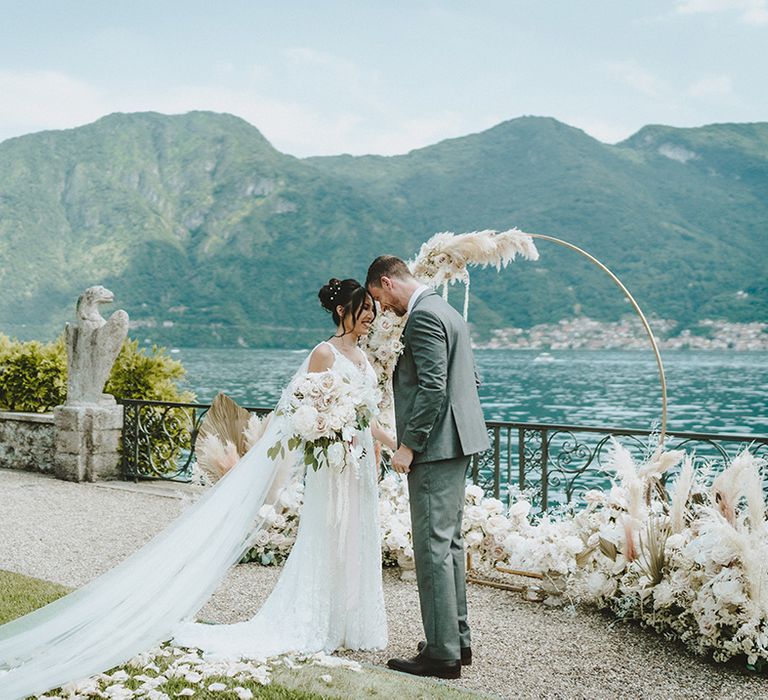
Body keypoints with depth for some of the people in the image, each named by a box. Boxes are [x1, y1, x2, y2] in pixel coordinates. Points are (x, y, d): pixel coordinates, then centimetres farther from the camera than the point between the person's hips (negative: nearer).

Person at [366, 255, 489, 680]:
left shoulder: (423, 316, -14)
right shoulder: (445, 310, 17)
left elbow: (432, 386, -23)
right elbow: (470, 378, 21)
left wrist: (409, 445, -19)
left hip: (435, 446, -11)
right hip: (456, 442, 11)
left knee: (433, 545, -6)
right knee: (448, 541, 16)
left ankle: (442, 653, 0)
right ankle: (458, 639, 24)